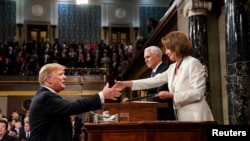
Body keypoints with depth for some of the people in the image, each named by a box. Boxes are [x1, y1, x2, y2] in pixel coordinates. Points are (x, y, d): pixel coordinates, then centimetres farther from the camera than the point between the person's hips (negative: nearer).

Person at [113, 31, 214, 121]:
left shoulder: (193, 63, -9)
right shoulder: (173, 67, 16)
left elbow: (198, 93, -16)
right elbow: (155, 80, 14)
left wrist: (172, 95, -17)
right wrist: (127, 84, 10)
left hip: (195, 118, -7)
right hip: (182, 117, 8)